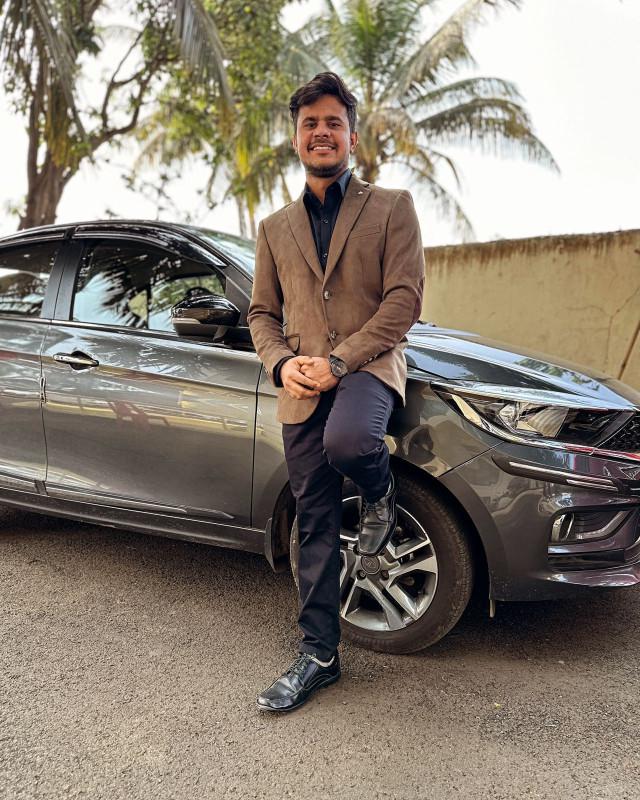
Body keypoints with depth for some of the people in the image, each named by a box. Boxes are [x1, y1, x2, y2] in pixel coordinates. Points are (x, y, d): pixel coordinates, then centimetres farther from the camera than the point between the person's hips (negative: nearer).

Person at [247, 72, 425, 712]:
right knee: (315, 524, 5)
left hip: (368, 366, -3)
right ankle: (317, 654, 18)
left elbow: (404, 299, -5)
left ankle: (380, 492, 0)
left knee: (347, 442, -37)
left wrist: (338, 360, -14)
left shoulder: (391, 207, 6)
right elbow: (262, 312, 17)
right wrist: (282, 363, -5)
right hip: (301, 388, 4)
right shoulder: (275, 227, 18)